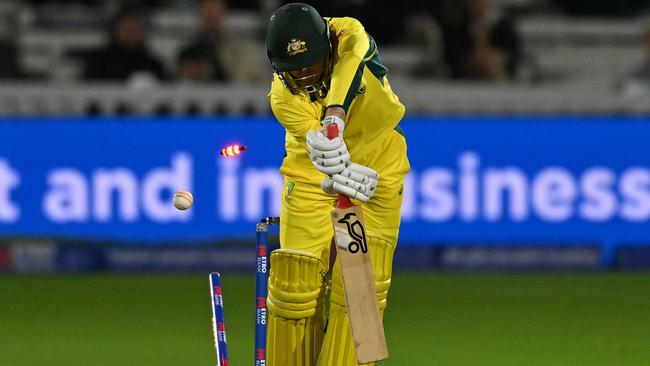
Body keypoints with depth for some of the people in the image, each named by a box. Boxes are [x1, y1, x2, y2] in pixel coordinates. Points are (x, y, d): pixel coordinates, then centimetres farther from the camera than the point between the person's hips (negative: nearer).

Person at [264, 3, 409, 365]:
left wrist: (335, 117, -62)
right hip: (312, 180, 0)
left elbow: (350, 66, -44)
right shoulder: (283, 96, -20)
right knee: (295, 286, -7)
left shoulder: (349, 35, -21)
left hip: (378, 173, 0)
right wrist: (338, 172, -54)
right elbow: (316, 142, -32)